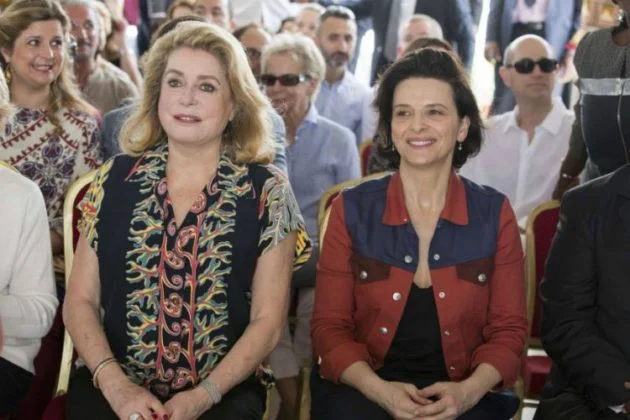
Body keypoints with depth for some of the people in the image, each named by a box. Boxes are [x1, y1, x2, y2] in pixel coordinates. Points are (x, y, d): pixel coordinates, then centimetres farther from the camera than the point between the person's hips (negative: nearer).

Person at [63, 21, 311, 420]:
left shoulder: (267, 192, 0)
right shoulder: (114, 180, 6)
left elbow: (267, 320, -1)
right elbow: (80, 301, 6)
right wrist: (115, 384, -10)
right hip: (119, 386, 1)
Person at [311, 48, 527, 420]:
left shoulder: (494, 214, 3)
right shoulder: (352, 210, 1)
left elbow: (508, 329, 4)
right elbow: (330, 327, 1)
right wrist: (380, 390, -16)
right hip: (365, 389, 0)